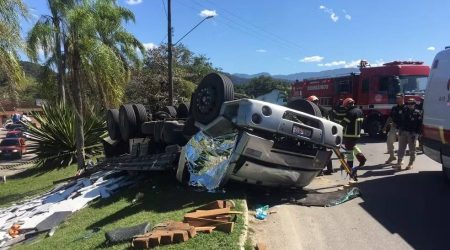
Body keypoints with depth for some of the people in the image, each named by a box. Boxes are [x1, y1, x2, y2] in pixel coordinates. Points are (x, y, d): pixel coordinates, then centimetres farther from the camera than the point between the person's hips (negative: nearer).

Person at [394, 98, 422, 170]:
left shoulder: (417, 113, -2)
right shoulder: (405, 112, 11)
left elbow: (419, 124, -7)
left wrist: (416, 133, -14)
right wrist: (400, 129, 7)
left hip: (412, 133, -4)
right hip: (403, 132, 4)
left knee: (412, 149, 6)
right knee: (401, 148, 4)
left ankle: (410, 164, 14)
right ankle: (399, 163, 8)